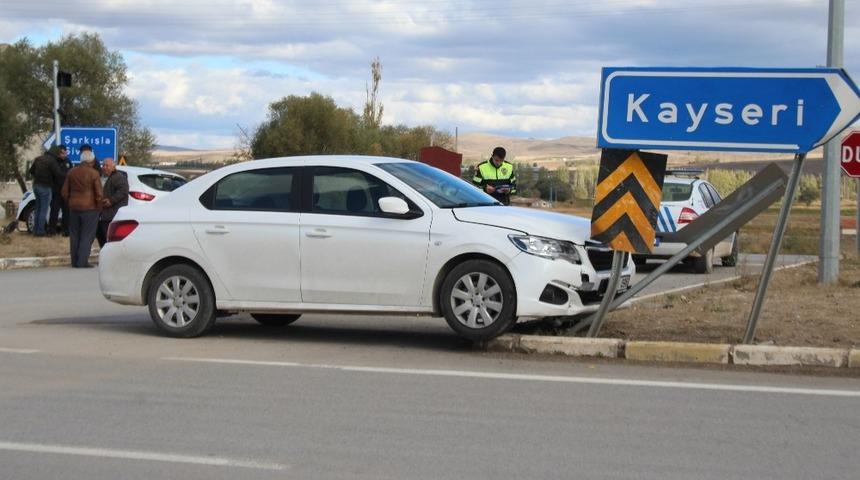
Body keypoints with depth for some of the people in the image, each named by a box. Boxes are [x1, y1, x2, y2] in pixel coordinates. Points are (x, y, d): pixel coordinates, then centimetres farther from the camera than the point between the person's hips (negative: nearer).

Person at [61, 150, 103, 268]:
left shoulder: (72, 173, 6)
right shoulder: (94, 174, -10)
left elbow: (65, 192, 10)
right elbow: (98, 194, -12)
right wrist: (99, 207, 1)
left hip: (74, 208, 5)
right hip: (89, 208, -5)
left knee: (74, 235, 12)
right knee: (87, 236, -1)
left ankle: (75, 261, 14)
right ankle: (82, 262, -6)